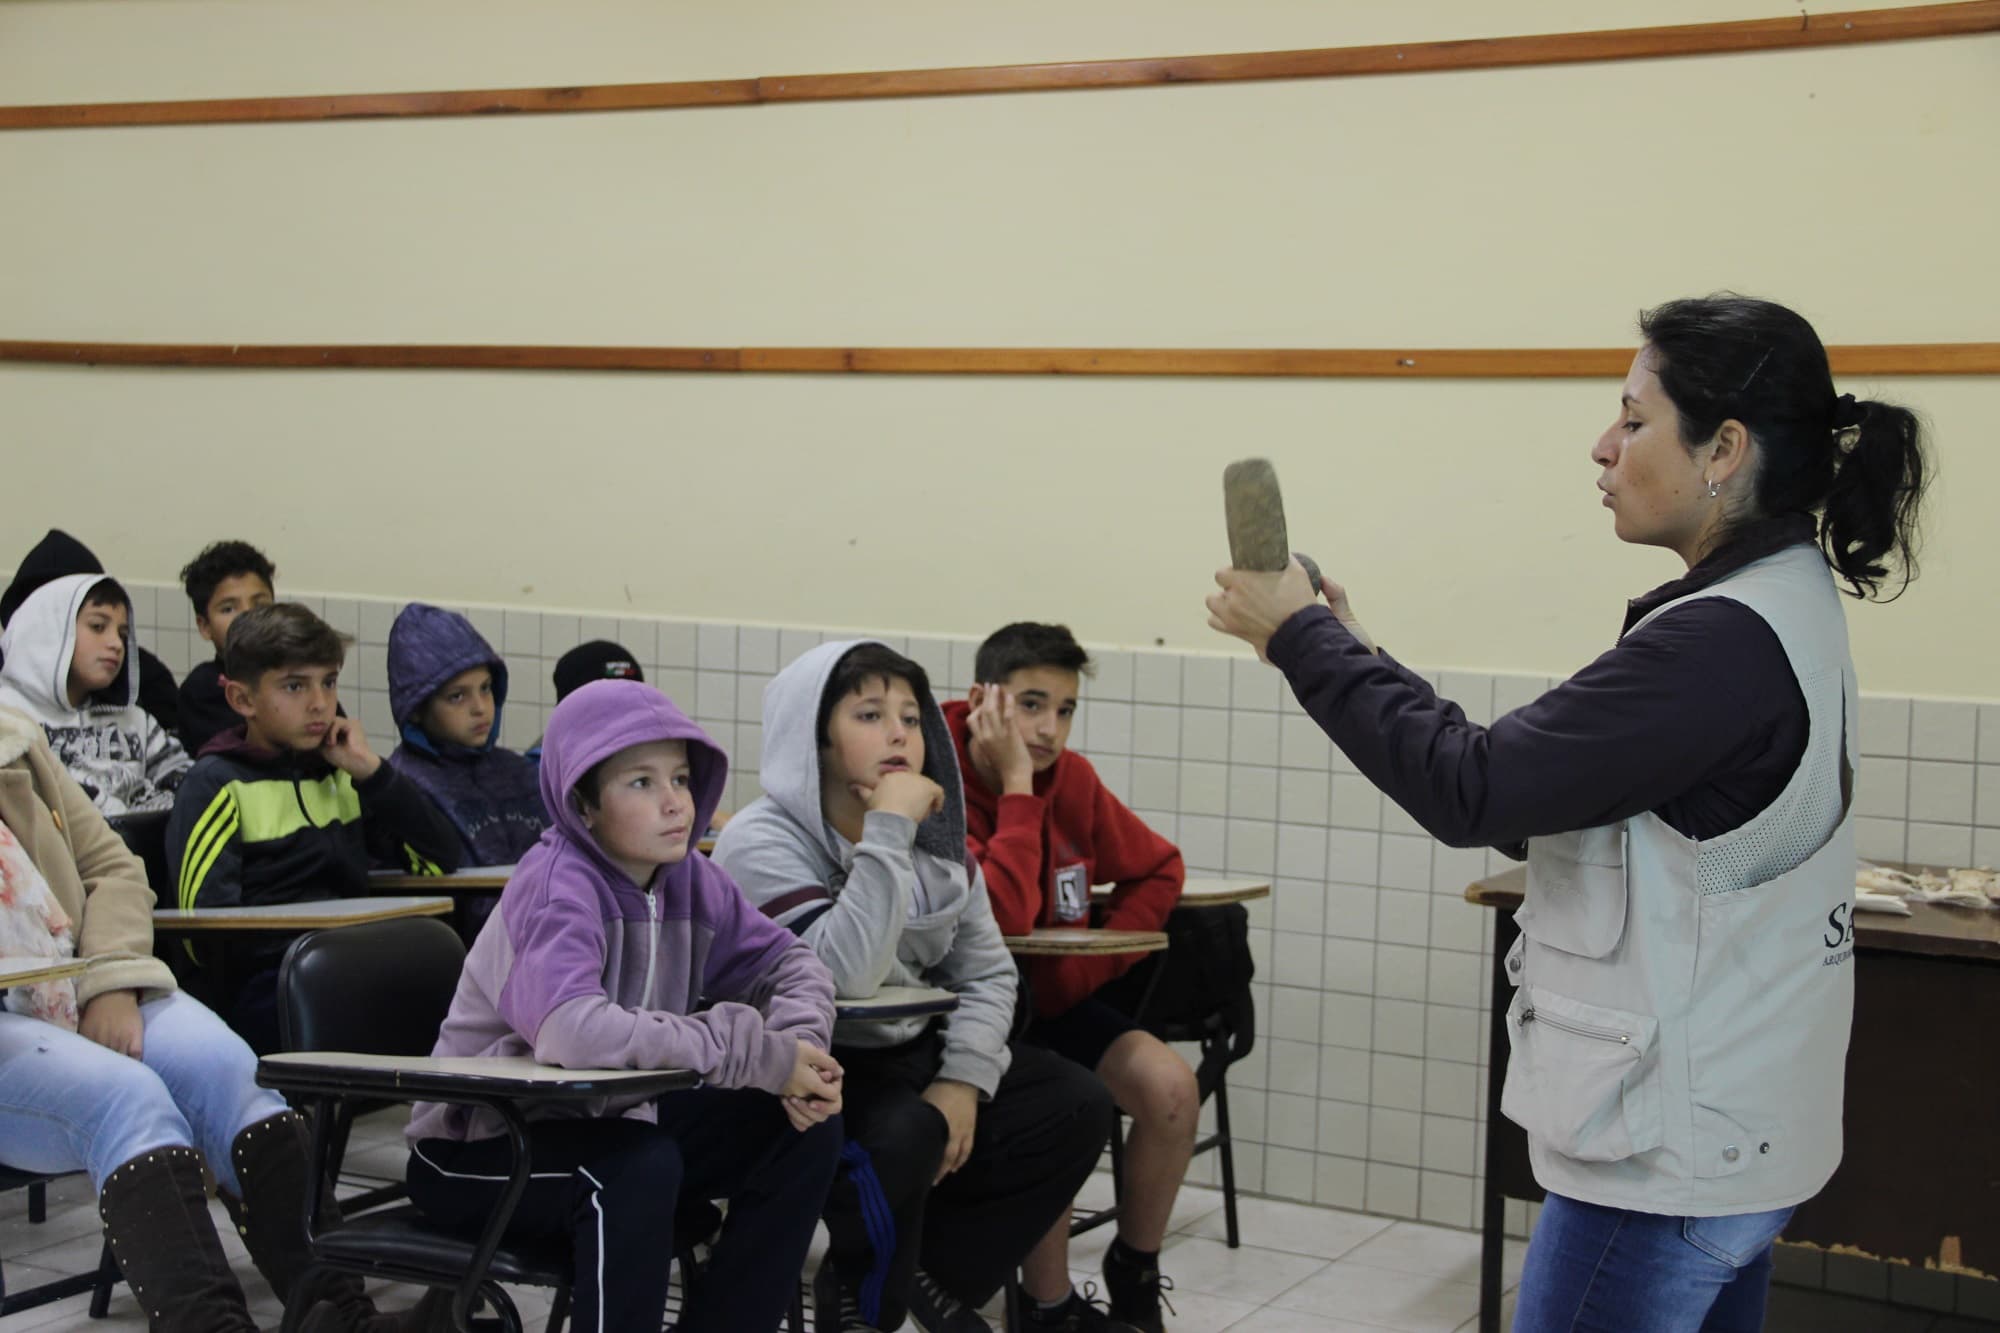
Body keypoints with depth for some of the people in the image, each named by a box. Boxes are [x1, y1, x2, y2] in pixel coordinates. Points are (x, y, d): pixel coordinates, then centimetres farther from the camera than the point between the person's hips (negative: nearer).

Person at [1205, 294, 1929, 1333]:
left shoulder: (1726, 641, -23)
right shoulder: (1784, 608, 8)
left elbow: (1475, 793, -23)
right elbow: (1537, 799, 10)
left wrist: (1306, 639, -11)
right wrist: (1348, 656, 6)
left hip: (1668, 1158, -10)